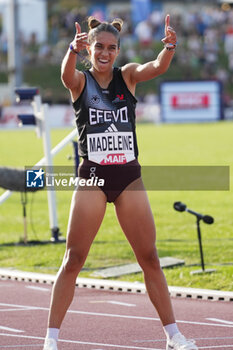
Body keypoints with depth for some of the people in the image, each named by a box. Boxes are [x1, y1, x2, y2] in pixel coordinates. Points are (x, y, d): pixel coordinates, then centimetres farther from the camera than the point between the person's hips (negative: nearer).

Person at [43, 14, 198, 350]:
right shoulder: (80, 81, -2)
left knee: (150, 259, 5)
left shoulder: (128, 76, 3)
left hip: (129, 177, 2)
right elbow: (66, 74, -27)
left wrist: (170, 46, -39)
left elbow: (158, 67, -17)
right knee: (73, 259, -3)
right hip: (92, 178, -2)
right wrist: (73, 49, -49)